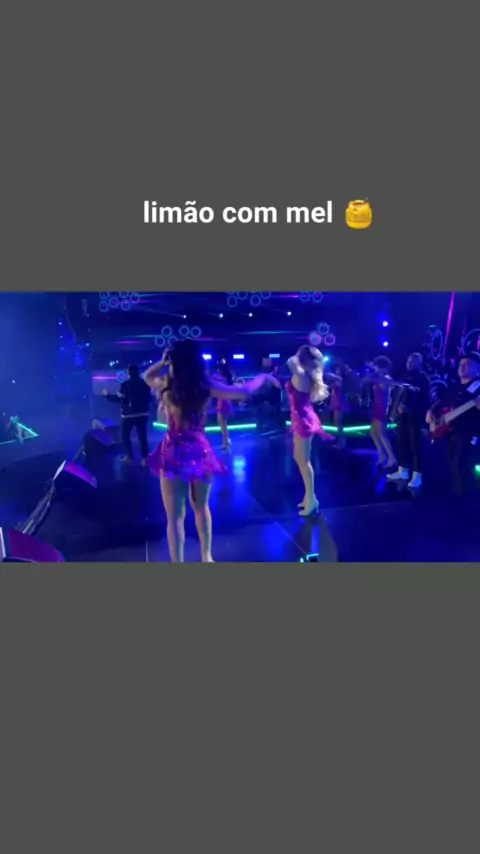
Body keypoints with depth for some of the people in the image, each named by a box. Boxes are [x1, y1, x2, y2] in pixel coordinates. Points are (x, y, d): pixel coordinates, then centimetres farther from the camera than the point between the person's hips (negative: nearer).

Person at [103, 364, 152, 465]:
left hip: (128, 415, -3)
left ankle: (129, 456, 11)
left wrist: (107, 395, 2)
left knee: (125, 435, 13)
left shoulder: (125, 384, -9)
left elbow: (119, 399, -11)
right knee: (142, 436, 6)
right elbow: (149, 399, 10)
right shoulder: (145, 383, 3)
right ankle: (144, 458, 1)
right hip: (142, 414, 3)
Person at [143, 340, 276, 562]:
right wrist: (263, 377, 17)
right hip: (200, 451, 3)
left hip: (175, 454, -3)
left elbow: (147, 376, 19)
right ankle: (207, 556, 35)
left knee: (175, 517, 4)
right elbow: (245, 392, 1)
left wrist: (162, 362, 10)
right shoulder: (206, 386, -4)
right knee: (201, 507, 24)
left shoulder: (166, 385, -5)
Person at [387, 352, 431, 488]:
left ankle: (417, 475, 1)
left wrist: (410, 408, -21)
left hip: (416, 416, -6)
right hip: (403, 415, 6)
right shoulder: (405, 377, 14)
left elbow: (425, 400, -12)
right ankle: (403, 471, 21)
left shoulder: (423, 379, -5)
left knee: (415, 445, -5)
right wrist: (399, 405, -7)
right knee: (402, 443, 10)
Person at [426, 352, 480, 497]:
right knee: (452, 465, 15)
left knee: (461, 466, -14)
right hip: (449, 431, 8)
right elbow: (440, 402, 25)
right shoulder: (454, 387, 16)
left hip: (467, 433, -8)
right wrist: (431, 411, 7)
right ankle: (454, 495, 29)